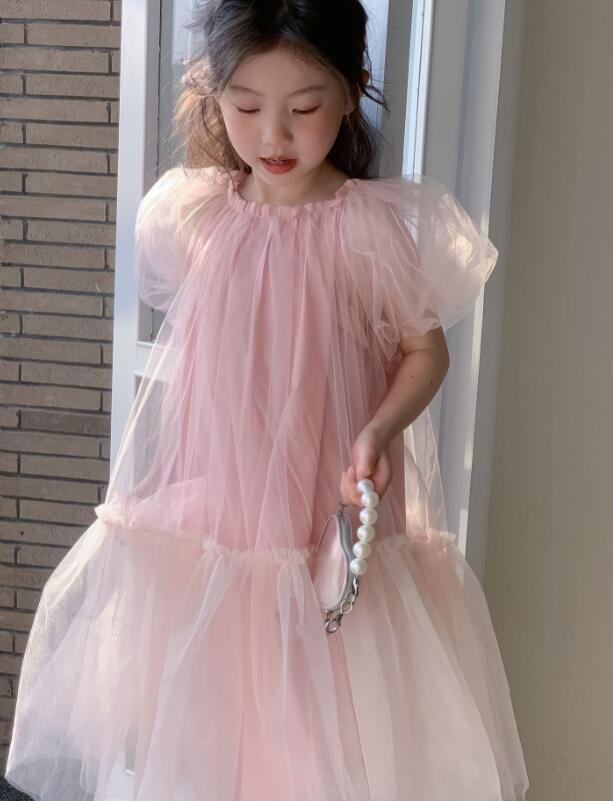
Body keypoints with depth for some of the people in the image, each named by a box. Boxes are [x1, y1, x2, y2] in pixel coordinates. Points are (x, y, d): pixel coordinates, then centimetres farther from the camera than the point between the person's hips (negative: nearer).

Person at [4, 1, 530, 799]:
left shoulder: (379, 227, -11)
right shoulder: (190, 218, -1)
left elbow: (425, 350, -2)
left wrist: (380, 429, -18)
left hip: (335, 524, -2)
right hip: (203, 516, 3)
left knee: (324, 737, 6)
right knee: (192, 730, 13)